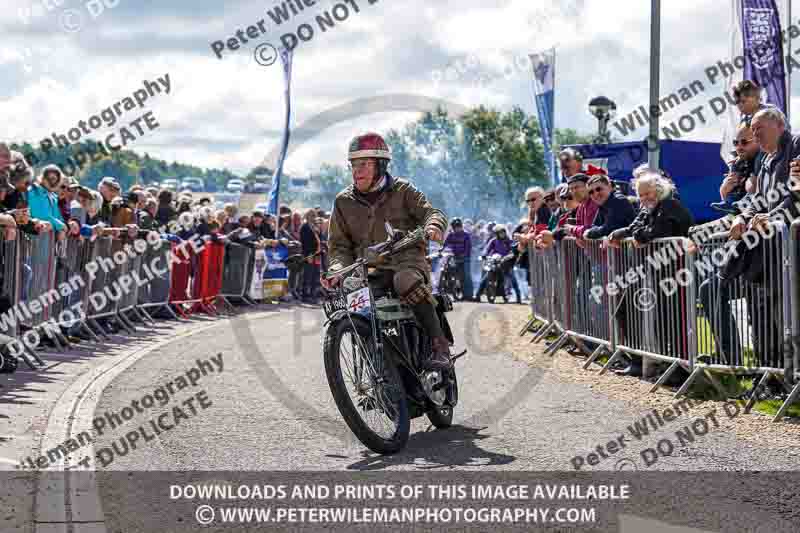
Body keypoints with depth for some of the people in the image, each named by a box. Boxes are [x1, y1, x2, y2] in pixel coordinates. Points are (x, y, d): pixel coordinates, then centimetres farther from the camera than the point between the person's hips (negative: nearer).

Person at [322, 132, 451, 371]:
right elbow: (339, 245, 12)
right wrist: (337, 269, -9)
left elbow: (430, 211, -3)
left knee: (405, 280, -38)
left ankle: (440, 346, -34)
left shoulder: (402, 191, 7)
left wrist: (433, 225, -29)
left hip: (406, 263, -4)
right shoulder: (344, 202, 13)